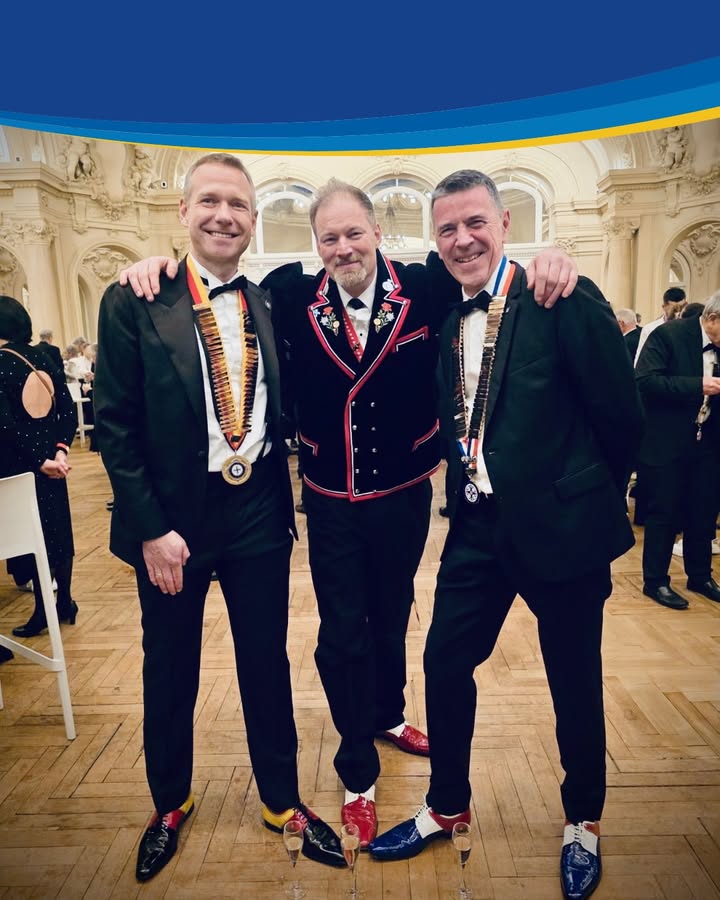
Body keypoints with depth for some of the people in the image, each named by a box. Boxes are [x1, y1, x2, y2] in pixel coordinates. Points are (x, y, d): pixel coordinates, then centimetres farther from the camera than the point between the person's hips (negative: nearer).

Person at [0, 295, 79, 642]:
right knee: (57, 528, 14)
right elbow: (68, 410, -3)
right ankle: (64, 601, 25)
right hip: (50, 461, 5)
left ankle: (43, 610, 16)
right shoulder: (43, 358, 2)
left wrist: (38, 459, -14)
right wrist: (60, 449, -8)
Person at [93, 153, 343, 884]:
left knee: (267, 666, 15)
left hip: (258, 515, 3)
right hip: (171, 519, -2)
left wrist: (282, 500, 3)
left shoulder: (269, 305, 4)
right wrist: (151, 528, -12)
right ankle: (169, 805, 43)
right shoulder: (134, 303, -7)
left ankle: (282, 801, 38)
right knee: (170, 673, 16)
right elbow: (114, 424, -8)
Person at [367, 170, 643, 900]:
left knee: (574, 682, 13)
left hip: (559, 526, -5)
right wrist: (469, 490, 4)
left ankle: (583, 822, 41)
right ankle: (447, 806, 38)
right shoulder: (447, 320, 6)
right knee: (444, 664, 12)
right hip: (478, 526, 5)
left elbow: (621, 413, -10)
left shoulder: (565, 299, -12)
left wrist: (584, 497, 1)